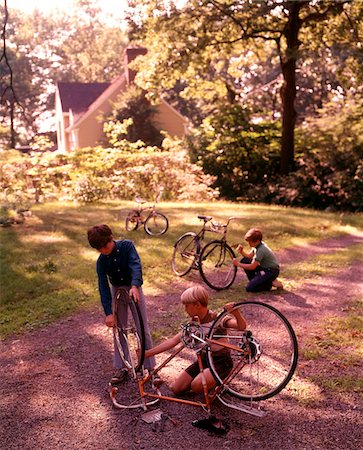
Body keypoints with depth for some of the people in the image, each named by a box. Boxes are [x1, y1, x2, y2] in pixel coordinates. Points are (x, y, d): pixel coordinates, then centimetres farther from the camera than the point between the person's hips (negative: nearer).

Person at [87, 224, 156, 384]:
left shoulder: (127, 246, -20)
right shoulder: (101, 262, -13)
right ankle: (121, 367, 17)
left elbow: (136, 266, -34)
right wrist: (108, 312, -26)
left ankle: (150, 367, 8)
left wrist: (135, 285, -53)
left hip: (134, 287, -3)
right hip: (117, 289, 3)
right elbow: (103, 287, -17)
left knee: (143, 329, -2)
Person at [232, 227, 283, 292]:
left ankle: (271, 283, -3)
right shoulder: (257, 245, 0)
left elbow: (252, 267, -24)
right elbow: (249, 255, 10)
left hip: (271, 271, -10)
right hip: (264, 267, 10)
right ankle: (255, 280, 9)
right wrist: (242, 251, -10)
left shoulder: (261, 250, -26)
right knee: (244, 261, 3)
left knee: (249, 288, -17)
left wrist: (238, 264, -15)